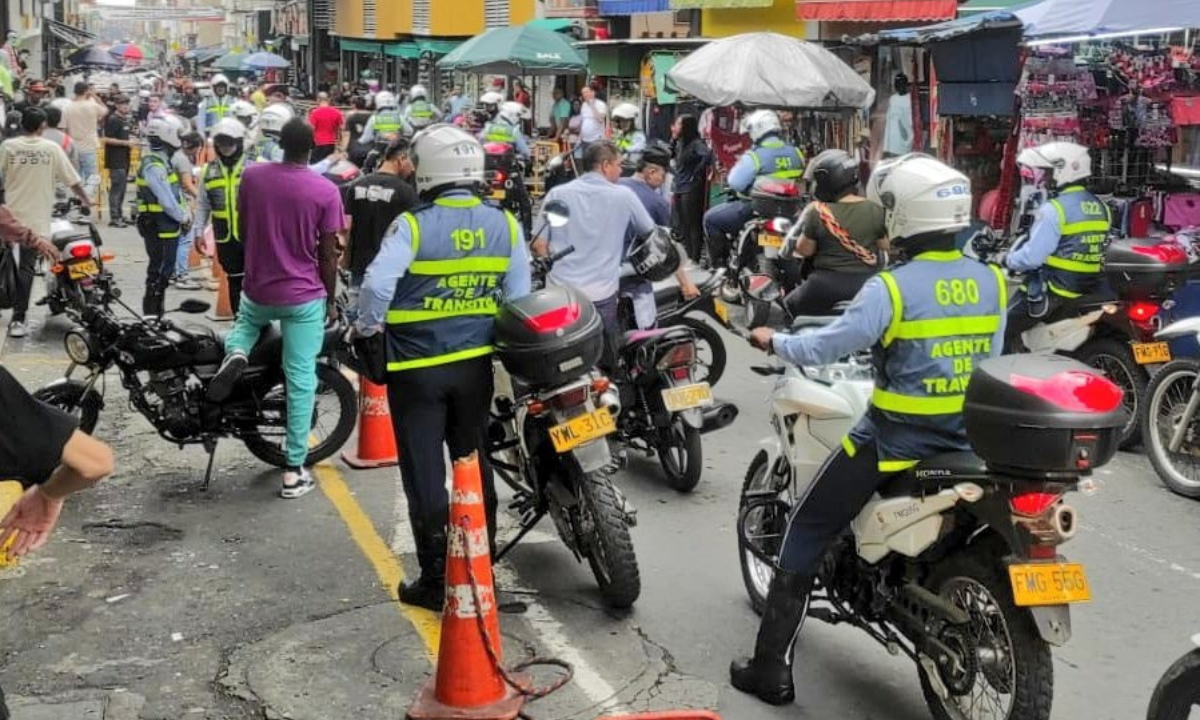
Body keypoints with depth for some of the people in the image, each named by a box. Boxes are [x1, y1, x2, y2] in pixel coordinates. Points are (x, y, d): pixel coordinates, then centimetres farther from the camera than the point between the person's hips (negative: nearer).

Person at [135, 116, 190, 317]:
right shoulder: (154, 166, -19)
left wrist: (184, 214, 5)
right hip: (160, 227, -10)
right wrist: (184, 217, -9)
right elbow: (167, 201, -22)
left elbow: (174, 193, 17)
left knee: (161, 272, 16)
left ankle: (156, 314, 25)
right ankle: (152, 315, -1)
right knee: (160, 273, -6)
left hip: (166, 226, 10)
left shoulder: (162, 161, 15)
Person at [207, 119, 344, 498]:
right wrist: (331, 300, 6)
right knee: (301, 380, 4)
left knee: (246, 321, 38)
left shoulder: (251, 175, -3)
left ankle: (235, 352, 1)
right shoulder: (326, 191, -13)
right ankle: (294, 471, 7)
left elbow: (241, 232, 8)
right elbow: (328, 254, -8)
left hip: (257, 290, 3)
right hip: (304, 297, -3)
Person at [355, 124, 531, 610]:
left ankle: (436, 581, 12)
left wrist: (368, 328, -7)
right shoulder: (504, 224, -2)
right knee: (475, 465, 19)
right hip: (477, 364, 5)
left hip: (418, 368, -4)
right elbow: (519, 297, 2)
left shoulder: (414, 226, -16)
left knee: (425, 474, 6)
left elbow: (377, 284, -25)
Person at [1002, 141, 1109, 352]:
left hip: (1055, 293, -9)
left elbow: (1032, 257, -22)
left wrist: (1007, 260, -2)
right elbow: (1093, 251, 17)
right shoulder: (1100, 208, 10)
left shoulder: (1055, 209, -17)